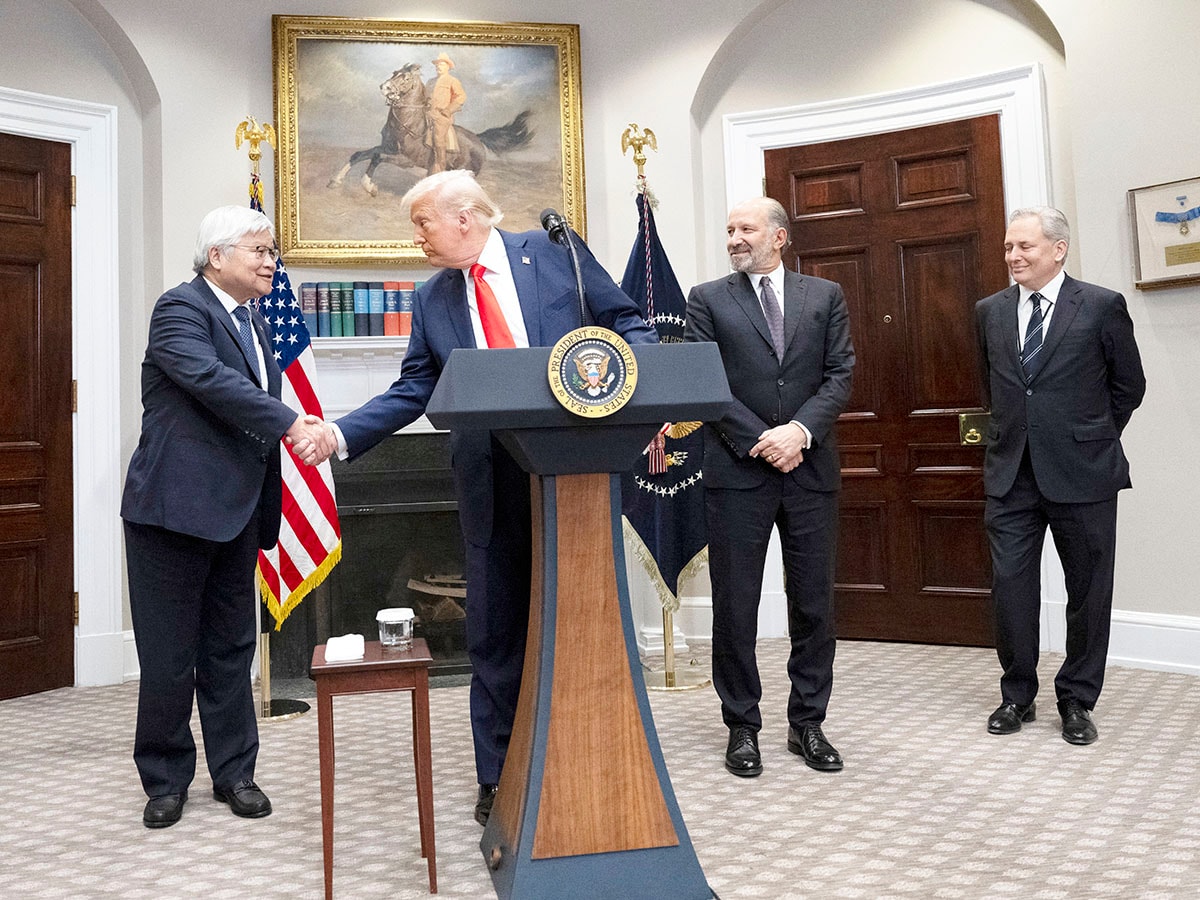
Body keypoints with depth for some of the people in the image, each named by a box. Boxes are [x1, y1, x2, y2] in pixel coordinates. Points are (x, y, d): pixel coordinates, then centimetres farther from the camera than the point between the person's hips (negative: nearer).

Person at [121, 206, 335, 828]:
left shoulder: (253, 322, 15)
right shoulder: (180, 308, -9)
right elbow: (213, 380, -25)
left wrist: (267, 509, 13)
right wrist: (290, 424, -29)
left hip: (235, 513, 7)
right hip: (174, 508, -7)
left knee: (232, 649, 13)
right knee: (169, 655, 4)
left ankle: (233, 772, 25)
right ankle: (165, 780, 21)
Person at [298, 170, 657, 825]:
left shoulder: (554, 252, 3)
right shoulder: (432, 300, 12)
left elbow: (625, 322, 6)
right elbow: (411, 391, 9)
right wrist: (341, 433, -2)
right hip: (491, 481, 3)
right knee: (494, 631, 8)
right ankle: (499, 777, 23)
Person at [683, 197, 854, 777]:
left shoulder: (825, 296, 10)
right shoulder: (707, 299, 6)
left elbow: (840, 374, 2)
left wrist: (799, 431, -14)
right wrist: (760, 441, -12)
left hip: (811, 470, 2)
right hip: (736, 472, -1)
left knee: (814, 604, 8)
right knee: (735, 607, 4)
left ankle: (807, 723, 22)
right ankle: (742, 727, 18)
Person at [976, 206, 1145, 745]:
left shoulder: (1102, 307, -4)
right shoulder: (990, 311, 7)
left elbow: (1129, 386, 5)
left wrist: (1093, 439, 8)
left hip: (1081, 474, -2)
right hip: (1011, 473, 3)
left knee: (1088, 591, 7)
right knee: (1010, 585, 2)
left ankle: (1077, 701, 22)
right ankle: (1018, 695, 18)